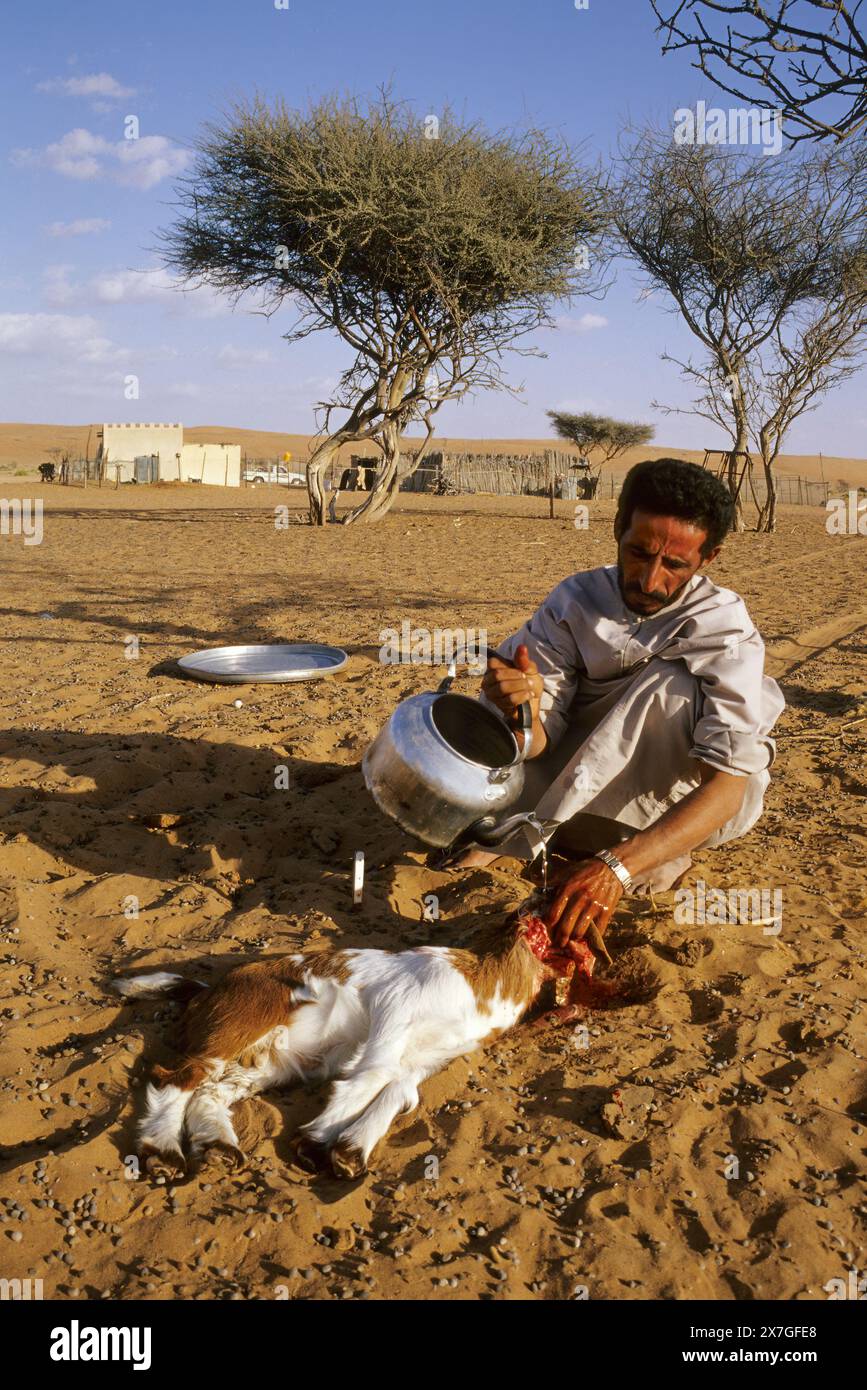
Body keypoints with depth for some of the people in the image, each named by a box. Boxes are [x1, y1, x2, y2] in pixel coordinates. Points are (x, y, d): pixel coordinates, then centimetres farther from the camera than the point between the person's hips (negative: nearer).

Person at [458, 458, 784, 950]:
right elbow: (540, 742, -16)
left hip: (695, 800, -4)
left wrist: (618, 867, -50)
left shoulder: (724, 629, -23)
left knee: (667, 684, -32)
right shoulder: (574, 600, -12)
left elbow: (726, 785, -35)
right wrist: (525, 712, -42)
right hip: (611, 798, 5)